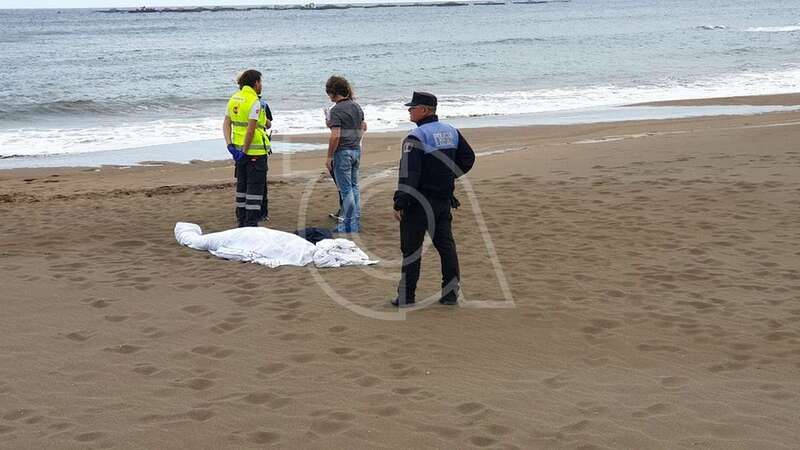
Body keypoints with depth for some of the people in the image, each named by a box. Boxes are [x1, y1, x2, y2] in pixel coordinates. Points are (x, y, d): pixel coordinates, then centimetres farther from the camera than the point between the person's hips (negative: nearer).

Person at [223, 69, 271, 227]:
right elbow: (251, 129, -20)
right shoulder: (255, 102, -15)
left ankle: (242, 220, 23)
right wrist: (245, 152, -16)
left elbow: (226, 124, 5)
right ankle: (251, 223, 0)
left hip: (239, 149, 7)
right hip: (256, 150, -7)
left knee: (242, 185, 17)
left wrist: (230, 145, 0)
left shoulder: (234, 99, 8)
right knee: (255, 187, 0)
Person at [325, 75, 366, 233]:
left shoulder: (336, 110, -17)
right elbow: (363, 127, 19)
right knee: (354, 187, 15)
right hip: (356, 150, 8)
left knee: (346, 190, -2)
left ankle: (348, 225, 2)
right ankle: (356, 223, 20)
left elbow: (335, 136, -22)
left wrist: (329, 157, -15)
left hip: (343, 151, -8)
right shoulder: (356, 106, 7)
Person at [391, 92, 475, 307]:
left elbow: (408, 174, -20)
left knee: (411, 247, 0)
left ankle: (406, 296, 2)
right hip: (444, 200, 7)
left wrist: (399, 203, -18)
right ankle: (451, 292, 13)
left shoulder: (416, 137, -16)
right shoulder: (451, 132, 8)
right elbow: (468, 158, 18)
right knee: (445, 244, 12)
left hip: (420, 201, -7)